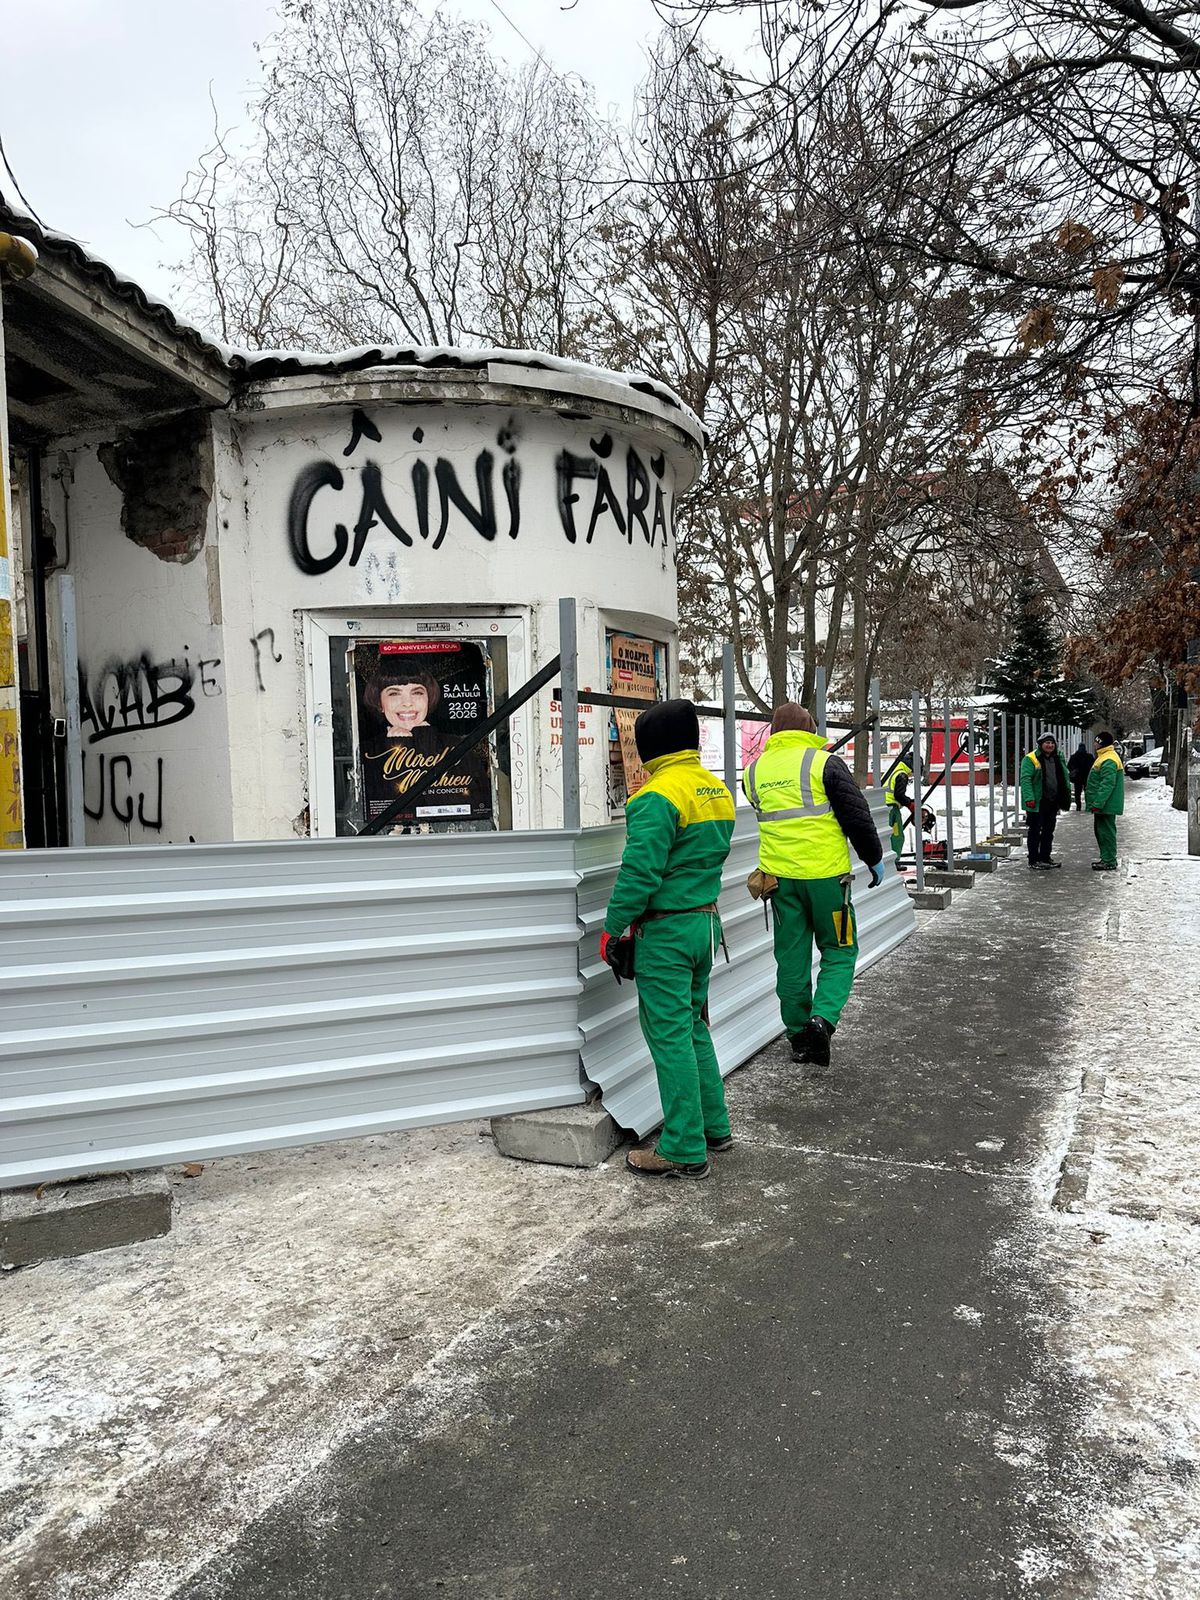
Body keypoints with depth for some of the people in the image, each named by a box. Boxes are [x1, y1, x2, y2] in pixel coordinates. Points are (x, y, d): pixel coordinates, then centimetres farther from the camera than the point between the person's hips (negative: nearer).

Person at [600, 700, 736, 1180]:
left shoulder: (659, 795, -17)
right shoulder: (718, 790, 10)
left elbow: (639, 872, -21)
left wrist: (611, 928, -12)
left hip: (666, 931, -9)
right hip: (706, 920, 9)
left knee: (670, 1036, -1)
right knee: (693, 1025, 20)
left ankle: (684, 1151, 5)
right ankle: (714, 1126, 29)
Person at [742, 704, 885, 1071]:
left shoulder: (754, 772, 6)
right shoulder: (824, 762, -8)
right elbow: (857, 816, -7)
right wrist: (874, 858, 5)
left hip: (779, 874, 4)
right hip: (825, 873, -4)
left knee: (791, 957, 12)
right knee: (839, 950, 10)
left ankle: (799, 1036, 18)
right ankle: (823, 1017, -9)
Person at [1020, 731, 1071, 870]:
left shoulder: (1058, 759, 13)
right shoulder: (1031, 759, -11)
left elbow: (1065, 778, 20)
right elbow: (1025, 779, -18)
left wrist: (1067, 796, 14)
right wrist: (1029, 798, -26)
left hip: (1052, 802, 7)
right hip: (1037, 803, -7)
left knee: (1048, 831, 15)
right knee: (1035, 831, -2)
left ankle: (1045, 858, 26)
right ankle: (1033, 862, 3)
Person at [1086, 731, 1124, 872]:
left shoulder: (1108, 761, -19)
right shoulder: (1105, 757, 17)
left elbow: (1107, 785, -25)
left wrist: (1098, 803, -25)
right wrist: (1096, 803, 24)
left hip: (1106, 805, -11)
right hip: (1103, 805, 11)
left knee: (1106, 832, -7)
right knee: (1101, 831, 16)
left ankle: (1109, 862, -3)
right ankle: (1106, 859, 24)